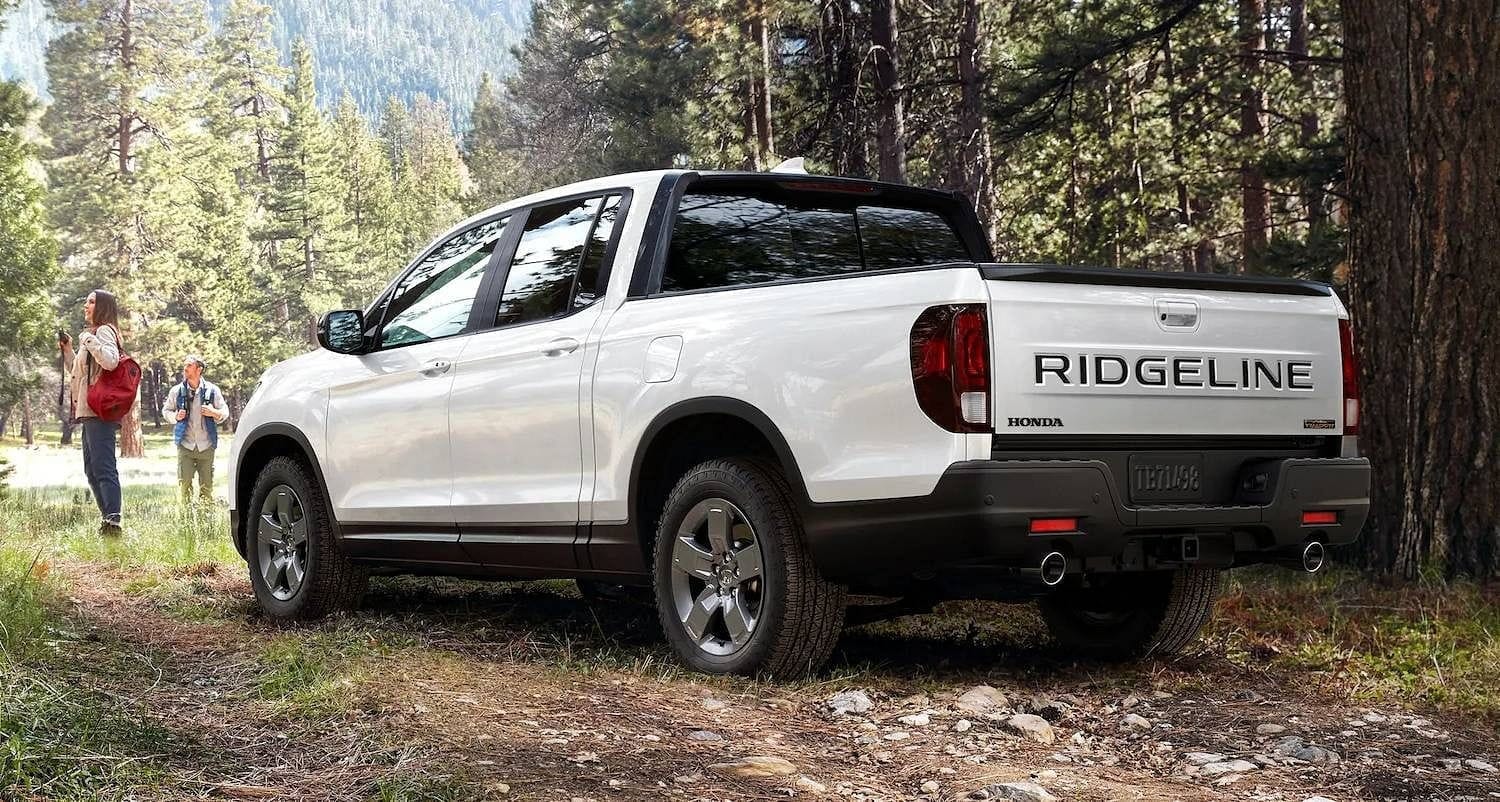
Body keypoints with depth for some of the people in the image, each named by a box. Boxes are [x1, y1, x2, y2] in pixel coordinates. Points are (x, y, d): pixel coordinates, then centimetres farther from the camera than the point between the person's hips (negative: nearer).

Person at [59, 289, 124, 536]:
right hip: (90, 412, 11)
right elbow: (82, 372, 32)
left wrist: (87, 339, -17)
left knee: (104, 468, -16)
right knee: (92, 470, 13)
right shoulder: (95, 333, 23)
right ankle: (107, 520, 16)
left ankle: (113, 523, -20)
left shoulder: (104, 331, -7)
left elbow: (110, 360, -27)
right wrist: (68, 351, 21)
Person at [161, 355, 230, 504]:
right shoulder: (177, 391, 5)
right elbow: (165, 410, 16)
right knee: (184, 484, -5)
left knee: (206, 486, 0)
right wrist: (175, 416, -5)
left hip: (206, 447, 0)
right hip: (185, 446, 0)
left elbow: (225, 412, 10)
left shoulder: (212, 390, 3)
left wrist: (214, 412, -11)